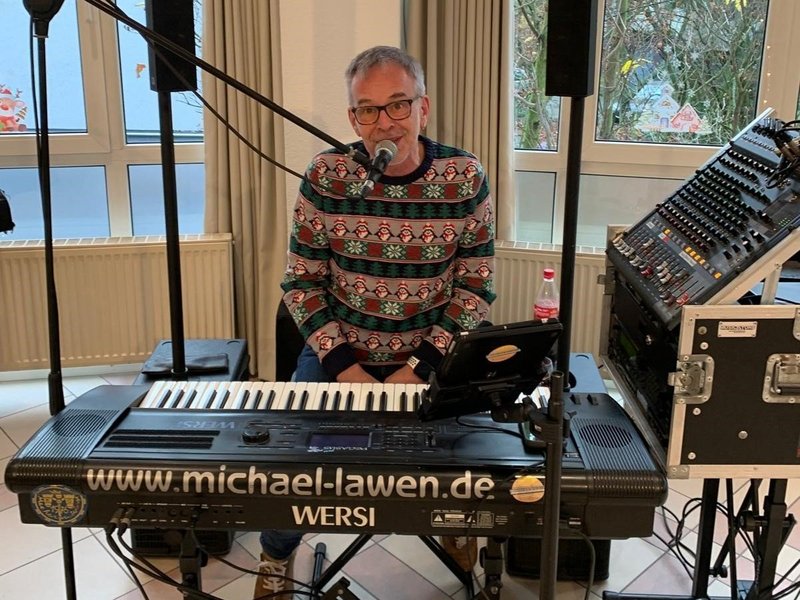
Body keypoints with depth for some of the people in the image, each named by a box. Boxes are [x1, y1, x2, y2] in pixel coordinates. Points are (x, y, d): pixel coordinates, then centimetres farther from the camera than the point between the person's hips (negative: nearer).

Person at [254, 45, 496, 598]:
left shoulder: (465, 178, -10)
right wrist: (343, 365, -15)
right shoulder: (326, 177, -10)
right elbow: (302, 283, -4)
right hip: (339, 351, 1)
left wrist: (421, 368, -16)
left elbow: (476, 288, -7)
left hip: (433, 354, 0)